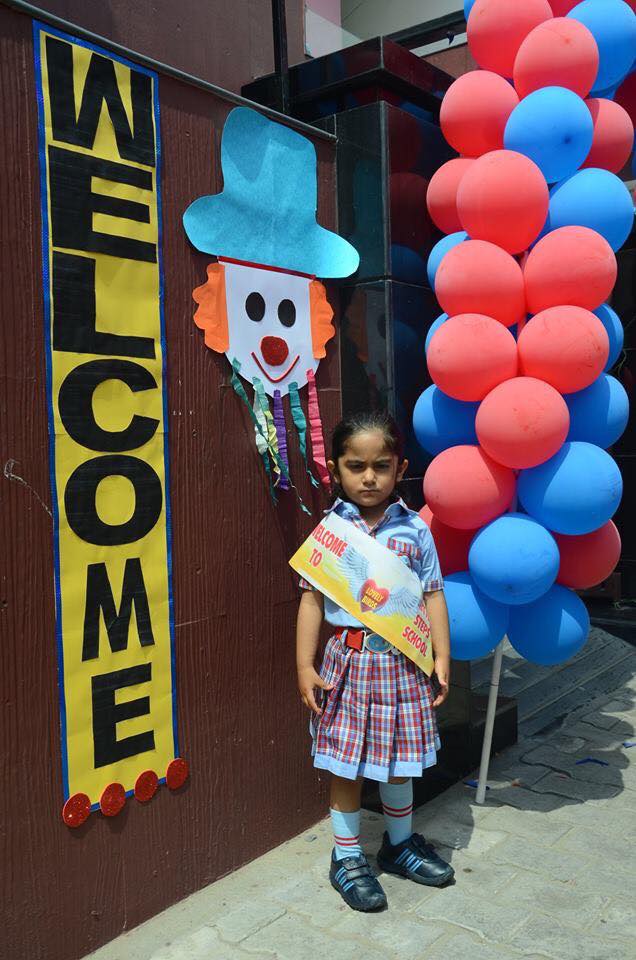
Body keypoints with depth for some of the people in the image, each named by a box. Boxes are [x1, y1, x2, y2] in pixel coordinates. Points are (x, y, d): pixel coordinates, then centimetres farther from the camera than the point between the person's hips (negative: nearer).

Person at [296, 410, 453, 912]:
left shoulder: (414, 530, -1)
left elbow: (433, 596, 3)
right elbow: (312, 599, -2)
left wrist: (442, 657, -1)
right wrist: (305, 667, -5)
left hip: (403, 659, 2)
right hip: (350, 658, -1)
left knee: (399, 758, 16)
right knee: (347, 763, 8)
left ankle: (400, 843, 40)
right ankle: (347, 857, 29)